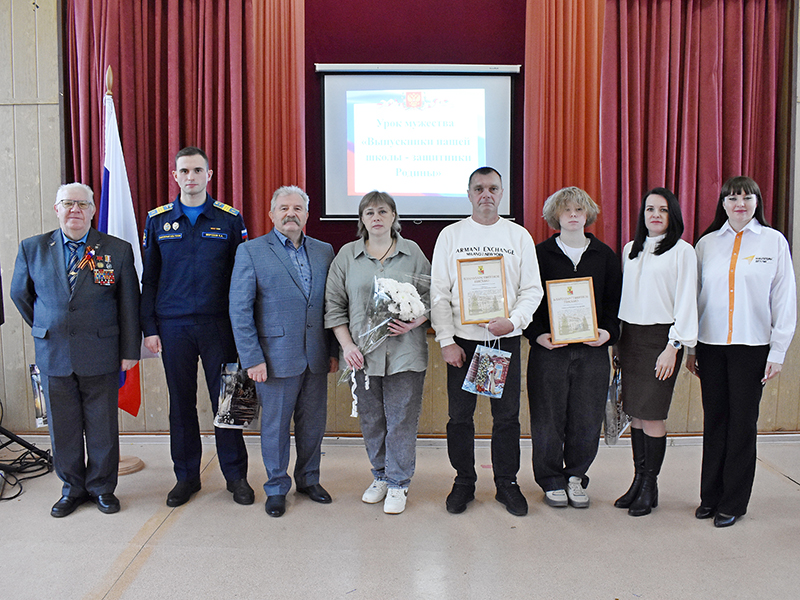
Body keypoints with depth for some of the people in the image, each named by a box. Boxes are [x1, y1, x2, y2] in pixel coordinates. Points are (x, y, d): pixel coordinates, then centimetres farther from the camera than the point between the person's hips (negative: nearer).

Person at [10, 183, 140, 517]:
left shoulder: (118, 250, -2)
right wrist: (44, 328, 15)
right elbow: (20, 294, 17)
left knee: (103, 427, 8)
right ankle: (72, 488, 28)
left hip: (101, 356, -1)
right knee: (62, 427, 11)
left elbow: (129, 305, 1)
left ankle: (102, 487, 25)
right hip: (53, 355, 2)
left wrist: (130, 351, 0)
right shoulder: (32, 249, 3)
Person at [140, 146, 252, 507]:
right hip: (173, 327, 2)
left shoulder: (230, 219, 2)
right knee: (181, 403, 9)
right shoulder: (157, 220, 7)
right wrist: (149, 328, 2)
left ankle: (235, 474, 18)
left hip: (219, 325, -1)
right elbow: (149, 279, 8)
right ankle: (187, 476, 24)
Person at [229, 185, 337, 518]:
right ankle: (276, 488, 27)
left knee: (313, 424, 13)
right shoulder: (250, 251, -3)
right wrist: (252, 358, -11)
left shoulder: (324, 251, 9)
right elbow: (239, 310, -6)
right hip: (276, 358, -3)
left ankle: (309, 479, 34)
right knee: (275, 426, 8)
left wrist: (334, 350, 5)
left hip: (316, 358, 4)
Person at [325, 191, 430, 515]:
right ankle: (380, 476, 30)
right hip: (363, 353, 1)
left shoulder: (413, 252, 4)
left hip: (404, 352, -1)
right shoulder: (347, 255, 6)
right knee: (371, 418, 11)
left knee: (402, 418, 3)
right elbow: (334, 305, 5)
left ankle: (398, 483, 18)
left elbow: (431, 296, 5)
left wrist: (414, 323, -13)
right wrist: (347, 345, -5)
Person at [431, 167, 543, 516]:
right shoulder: (451, 235, 4)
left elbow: (532, 289, 3)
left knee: (507, 415, 7)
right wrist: (446, 340, -8)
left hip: (506, 339, 1)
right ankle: (464, 482, 22)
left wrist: (513, 320, -15)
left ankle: (507, 484, 22)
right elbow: (439, 293, 0)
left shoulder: (519, 236, 5)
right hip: (462, 340, 0)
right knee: (459, 415, 5)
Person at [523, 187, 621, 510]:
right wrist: (538, 334, -13)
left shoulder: (604, 255, 10)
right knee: (548, 419, 2)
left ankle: (575, 476, 26)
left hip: (593, 350, 2)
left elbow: (614, 300, 11)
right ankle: (552, 481, 21)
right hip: (549, 347, -2)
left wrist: (608, 331, -7)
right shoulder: (541, 253, 4)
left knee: (587, 419, 5)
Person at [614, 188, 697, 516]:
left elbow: (686, 301, -6)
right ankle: (638, 481, 18)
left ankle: (650, 487, 9)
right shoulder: (630, 249, 14)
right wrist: (618, 340, 12)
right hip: (630, 337, 5)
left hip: (660, 338, -5)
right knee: (635, 412, 8)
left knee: (651, 414, -5)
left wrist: (673, 347, -12)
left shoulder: (682, 251, -2)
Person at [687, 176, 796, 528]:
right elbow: (695, 297, 9)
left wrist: (778, 352, -4)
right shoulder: (706, 243, 7)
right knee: (714, 420, 9)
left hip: (752, 346, -2)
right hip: (711, 345, 2)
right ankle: (710, 497, 22)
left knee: (742, 423, 5)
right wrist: (689, 347, 7)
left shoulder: (774, 241, 1)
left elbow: (784, 300, 0)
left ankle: (733, 503, 17)